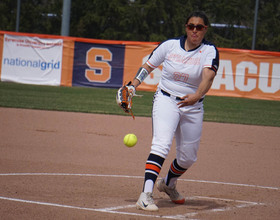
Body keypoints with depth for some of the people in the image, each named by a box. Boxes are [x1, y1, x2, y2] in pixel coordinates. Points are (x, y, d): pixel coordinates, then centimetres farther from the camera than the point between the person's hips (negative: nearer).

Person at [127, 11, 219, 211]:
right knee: (162, 144, -24)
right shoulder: (170, 45, -3)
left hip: (193, 107, 2)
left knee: (188, 157, 11)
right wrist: (132, 87, -2)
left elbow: (208, 76, -26)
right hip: (166, 100, -2)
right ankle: (146, 195, -34)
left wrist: (197, 95, -45)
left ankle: (168, 184, 43)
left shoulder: (210, 51, -7)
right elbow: (148, 66, 10)